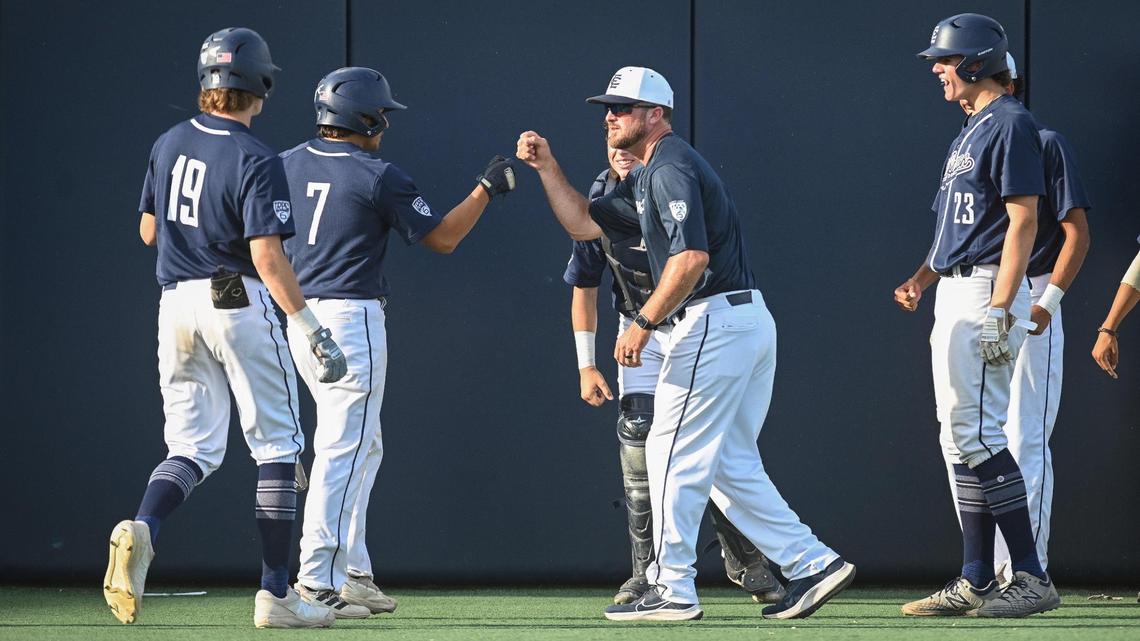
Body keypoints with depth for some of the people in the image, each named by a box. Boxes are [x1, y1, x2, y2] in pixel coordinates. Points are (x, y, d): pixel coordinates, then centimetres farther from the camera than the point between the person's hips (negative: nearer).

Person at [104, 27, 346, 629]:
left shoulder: (169, 144, 5)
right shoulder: (256, 161, -15)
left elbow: (147, 230, 15)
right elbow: (267, 257, -21)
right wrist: (312, 330, -19)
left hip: (175, 303, 6)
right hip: (237, 303, -6)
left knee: (193, 446, 9)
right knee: (277, 445, 6)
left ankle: (141, 528, -22)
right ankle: (275, 593, 4)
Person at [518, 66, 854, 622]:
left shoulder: (671, 167, -11)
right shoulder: (646, 179, 22)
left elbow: (691, 256, -22)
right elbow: (583, 224, 27)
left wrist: (644, 323, -20)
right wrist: (547, 168, 18)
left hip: (714, 322, -10)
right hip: (750, 321, 10)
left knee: (673, 453, -5)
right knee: (730, 463, 12)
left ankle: (671, 591, -3)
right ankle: (812, 565, 7)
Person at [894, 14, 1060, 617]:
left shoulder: (1010, 123, -11)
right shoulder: (971, 130, 19)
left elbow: (1023, 220, -18)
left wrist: (1000, 309, -24)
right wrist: (922, 278, 11)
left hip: (986, 293, -10)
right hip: (954, 295, 10)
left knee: (977, 435, -14)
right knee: (960, 439, 9)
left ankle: (1032, 577, -14)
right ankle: (975, 582, 11)